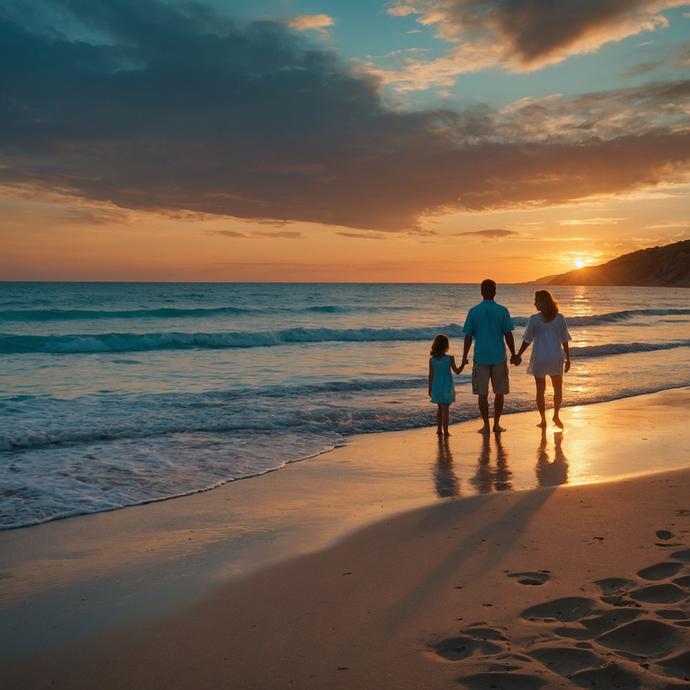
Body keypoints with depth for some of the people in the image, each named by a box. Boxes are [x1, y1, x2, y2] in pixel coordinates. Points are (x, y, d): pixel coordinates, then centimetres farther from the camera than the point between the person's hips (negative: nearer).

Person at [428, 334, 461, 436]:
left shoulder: (432, 359, -4)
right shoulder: (450, 358, -13)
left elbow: (431, 375, 0)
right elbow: (457, 371, -6)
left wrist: (430, 389, 8)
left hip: (436, 386, 3)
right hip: (447, 387, -3)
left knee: (440, 408, 17)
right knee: (446, 409, 2)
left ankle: (439, 429, 22)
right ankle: (445, 431, 1)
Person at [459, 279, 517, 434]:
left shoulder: (473, 311, -2)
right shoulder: (502, 311, -3)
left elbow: (468, 337, -1)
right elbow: (508, 335, -3)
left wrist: (464, 358, 7)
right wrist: (513, 354, 10)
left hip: (480, 357, 0)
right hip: (499, 357, 0)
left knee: (482, 393, 6)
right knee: (499, 392, 12)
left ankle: (486, 425, 7)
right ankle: (496, 424, 15)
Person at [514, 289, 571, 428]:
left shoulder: (534, 319, -9)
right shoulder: (559, 318, -3)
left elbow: (527, 340, -4)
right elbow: (564, 340, 2)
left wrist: (518, 355, 9)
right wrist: (568, 359, 11)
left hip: (539, 358, -1)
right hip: (555, 358, 1)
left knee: (540, 390, 9)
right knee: (558, 388, 17)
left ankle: (543, 420, 11)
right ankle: (556, 414, 0)